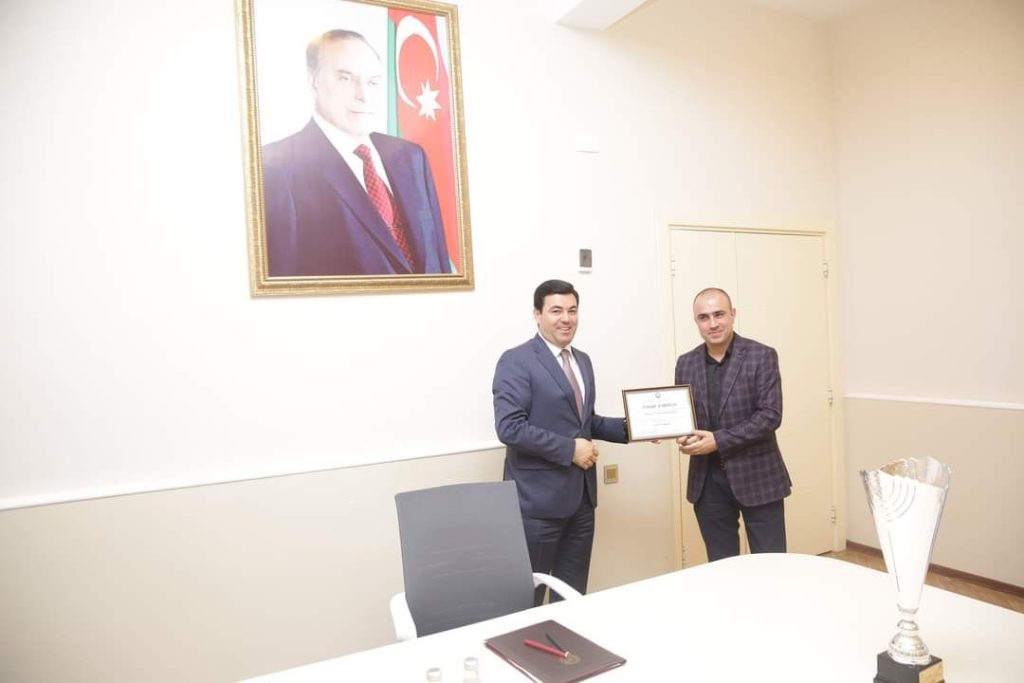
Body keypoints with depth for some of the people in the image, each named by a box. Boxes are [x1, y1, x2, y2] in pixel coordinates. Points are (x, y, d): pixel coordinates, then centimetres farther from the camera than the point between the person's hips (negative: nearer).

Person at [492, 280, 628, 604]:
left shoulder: (583, 361, 14)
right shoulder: (516, 361, -11)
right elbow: (510, 428, -20)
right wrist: (569, 449, -19)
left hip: (581, 495, 7)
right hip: (539, 497, -7)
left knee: (574, 592, 16)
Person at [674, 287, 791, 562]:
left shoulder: (762, 356, -6)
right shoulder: (686, 363, 6)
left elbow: (770, 415, -14)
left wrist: (718, 440, -19)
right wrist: (684, 437, -10)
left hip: (757, 475, -3)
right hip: (708, 480, 4)